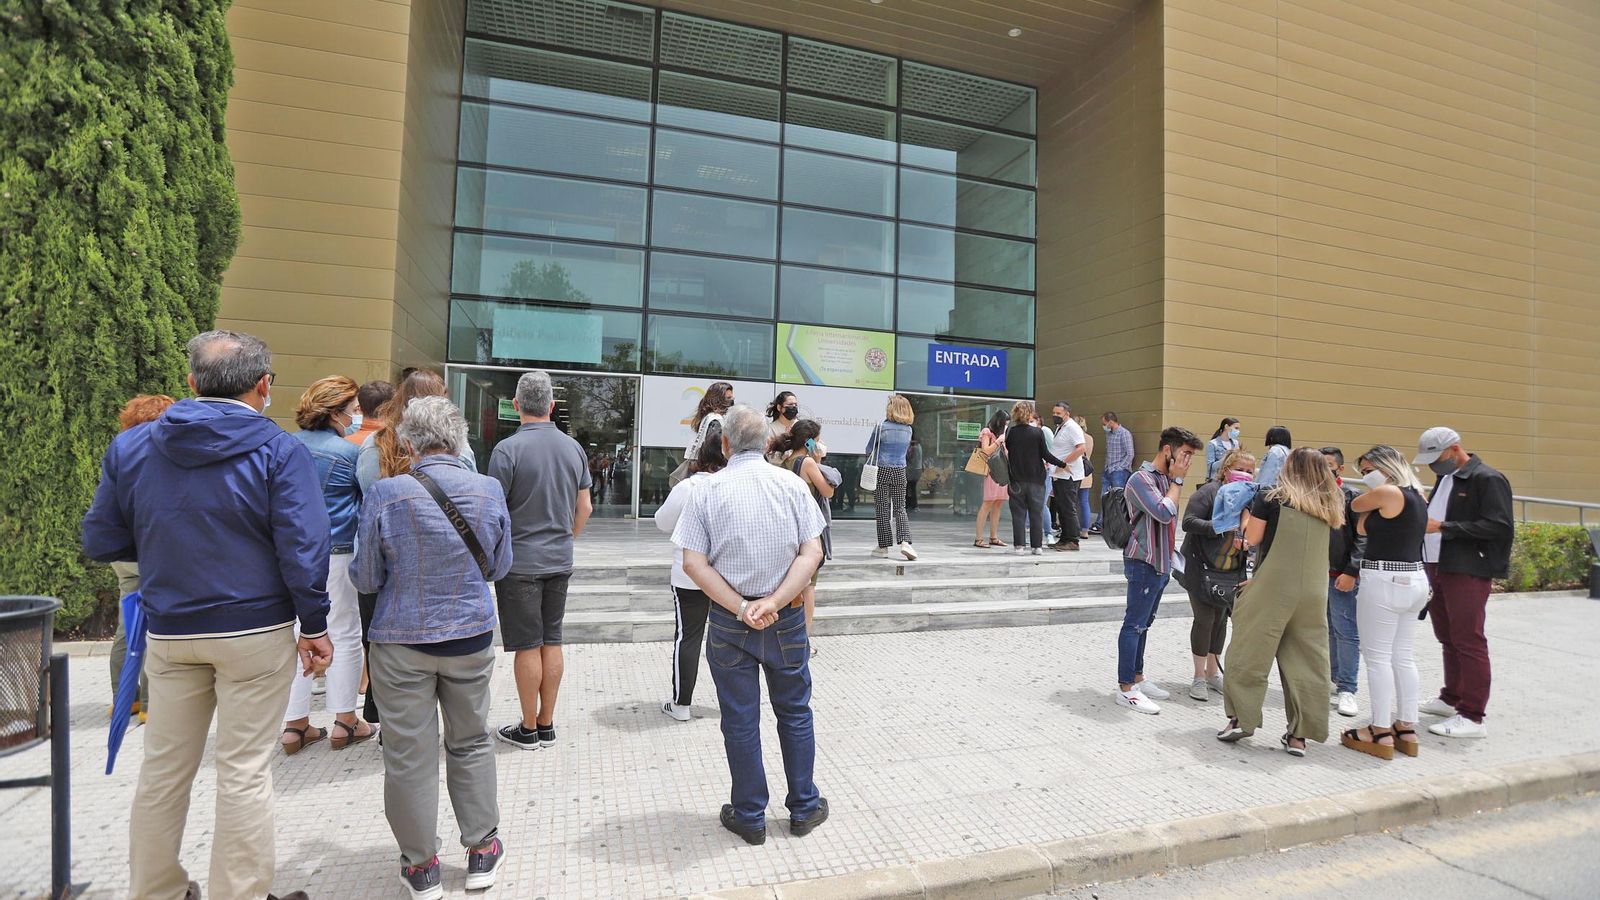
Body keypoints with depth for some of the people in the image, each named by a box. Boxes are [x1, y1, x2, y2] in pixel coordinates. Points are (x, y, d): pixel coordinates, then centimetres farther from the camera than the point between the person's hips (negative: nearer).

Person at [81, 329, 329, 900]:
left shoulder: (130, 447, 2)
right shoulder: (279, 451, -12)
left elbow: (101, 542, 7)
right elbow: (303, 552, -17)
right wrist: (314, 627, -7)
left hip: (169, 633, 5)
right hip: (256, 631, -4)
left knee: (164, 768, 18)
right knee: (245, 772, 5)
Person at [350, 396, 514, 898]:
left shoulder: (386, 495, -14)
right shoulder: (489, 491, -7)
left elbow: (366, 579, -5)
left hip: (403, 641, -2)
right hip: (471, 637, 2)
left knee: (410, 754, 11)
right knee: (471, 743, 18)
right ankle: (482, 850, 29)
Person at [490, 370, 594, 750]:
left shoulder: (508, 449, -13)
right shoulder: (574, 448, 4)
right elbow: (585, 507, 10)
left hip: (520, 562, -5)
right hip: (560, 561, 5)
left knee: (528, 646, 4)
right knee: (551, 641, 12)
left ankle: (529, 729, 16)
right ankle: (547, 725, 22)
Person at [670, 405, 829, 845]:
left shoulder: (709, 490, -7)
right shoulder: (792, 484, -4)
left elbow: (693, 563, -12)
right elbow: (813, 552, -10)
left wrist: (741, 608, -14)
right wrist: (773, 602, -15)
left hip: (729, 623, -1)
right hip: (787, 619, 1)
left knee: (740, 720, 12)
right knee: (795, 713, 17)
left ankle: (749, 817, 26)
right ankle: (804, 808, 30)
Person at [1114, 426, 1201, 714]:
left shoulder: (1167, 478, 12)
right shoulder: (1141, 479, -15)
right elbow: (1164, 513, -27)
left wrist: (1170, 560, 20)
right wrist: (1177, 481, -14)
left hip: (1160, 563, 9)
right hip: (1143, 563, -9)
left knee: (1144, 624, 15)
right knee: (1134, 624, -4)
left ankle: (1137, 678, 24)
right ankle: (1126, 688, 2)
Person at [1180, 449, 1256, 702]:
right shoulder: (1210, 491, -13)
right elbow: (1188, 522, -20)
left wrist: (1245, 542, -3)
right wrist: (1219, 527, -29)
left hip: (1230, 571, 7)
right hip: (1202, 568, -6)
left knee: (1221, 619, 14)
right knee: (1205, 619, -4)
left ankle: (1213, 672, 29)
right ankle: (1199, 677, 9)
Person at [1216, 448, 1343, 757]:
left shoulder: (1271, 498, -4)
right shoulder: (1330, 506, 8)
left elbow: (1252, 538, -2)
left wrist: (1253, 512, 15)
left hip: (1272, 589, -4)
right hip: (1314, 592, 4)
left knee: (1251, 650, 6)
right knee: (1307, 659, 9)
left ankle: (1240, 718, 9)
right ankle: (1299, 735, 13)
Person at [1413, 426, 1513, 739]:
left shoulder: (1487, 479, -9)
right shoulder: (1445, 478, 16)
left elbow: (1500, 526, -16)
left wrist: (1443, 527, -19)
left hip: (1467, 572, -8)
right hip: (1437, 569, 8)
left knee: (1468, 642, -5)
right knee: (1448, 639, 16)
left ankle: (1472, 716, 0)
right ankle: (1451, 699, 28)